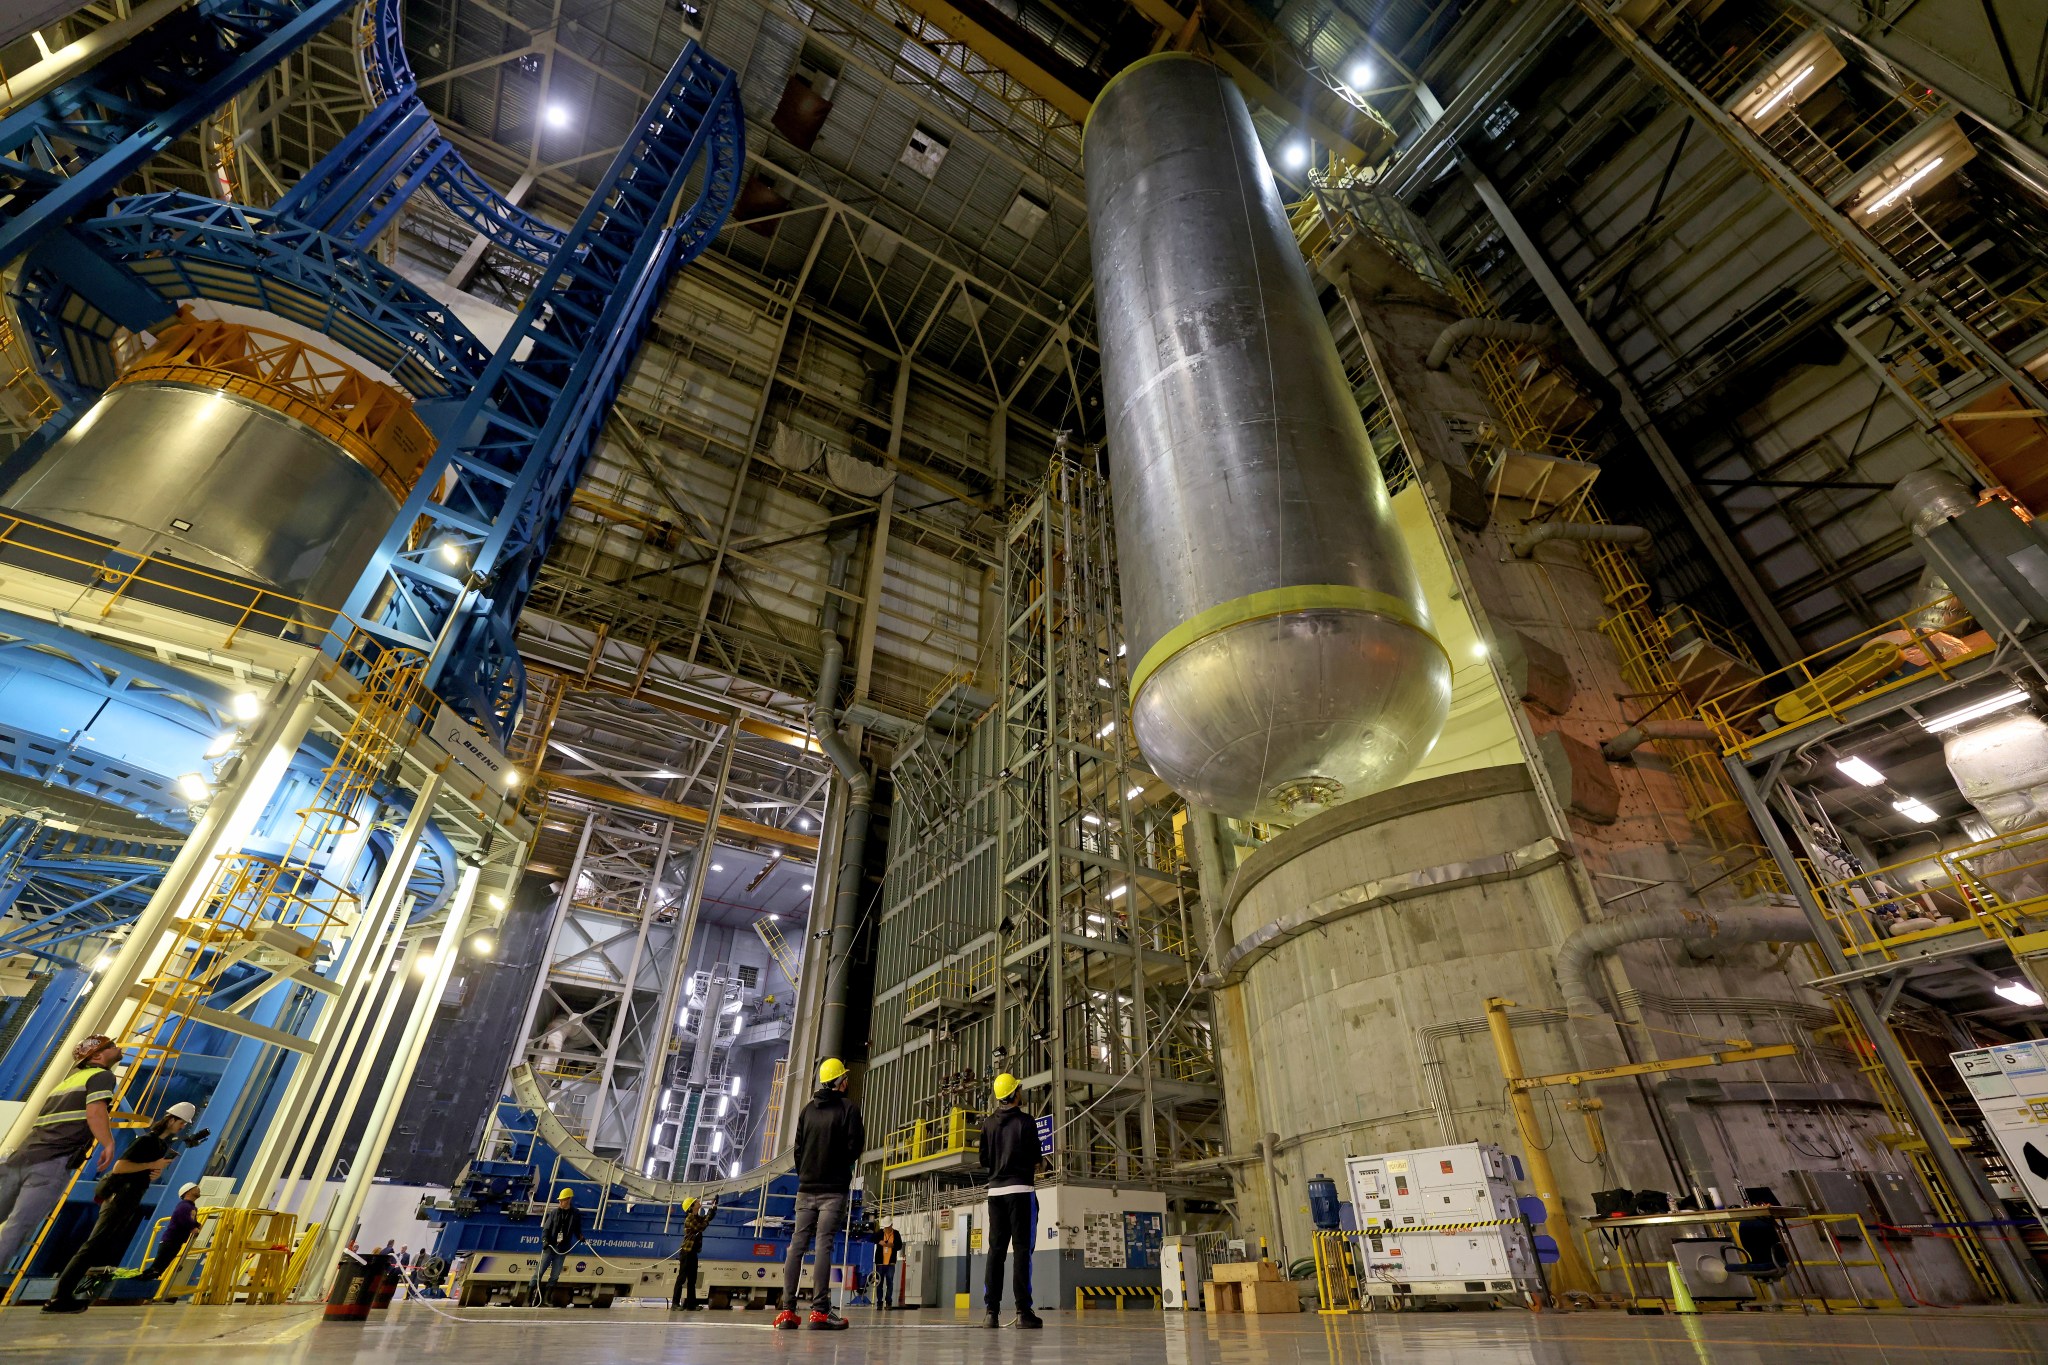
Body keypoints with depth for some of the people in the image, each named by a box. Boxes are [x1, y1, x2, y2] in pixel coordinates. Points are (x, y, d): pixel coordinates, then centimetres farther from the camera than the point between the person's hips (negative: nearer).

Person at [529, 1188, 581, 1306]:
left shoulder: (576, 1215, 2)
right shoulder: (554, 1212, 1)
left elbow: (577, 1230, 10)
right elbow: (546, 1228, 1)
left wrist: (580, 1236, -7)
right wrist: (545, 1240, -14)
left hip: (562, 1250, 0)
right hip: (550, 1247, 0)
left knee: (555, 1276, 4)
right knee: (539, 1271, -5)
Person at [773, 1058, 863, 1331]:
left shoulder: (807, 1110, 11)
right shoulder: (848, 1108, -6)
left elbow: (798, 1148, 12)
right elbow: (854, 1148, -11)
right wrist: (862, 1135, 10)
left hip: (806, 1188, 5)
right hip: (834, 1188, -5)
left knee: (797, 1244, 6)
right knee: (824, 1245, -7)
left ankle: (787, 1309, 4)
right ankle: (819, 1310, -9)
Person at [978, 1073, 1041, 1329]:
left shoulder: (988, 1123, 4)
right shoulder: (1025, 1121, -7)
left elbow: (984, 1160, 8)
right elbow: (1035, 1156, -5)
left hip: (995, 1190, 4)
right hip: (1019, 1189, -4)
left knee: (996, 1249, 7)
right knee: (1021, 1249, -1)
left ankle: (992, 1312, 5)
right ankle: (1023, 1311, -4)